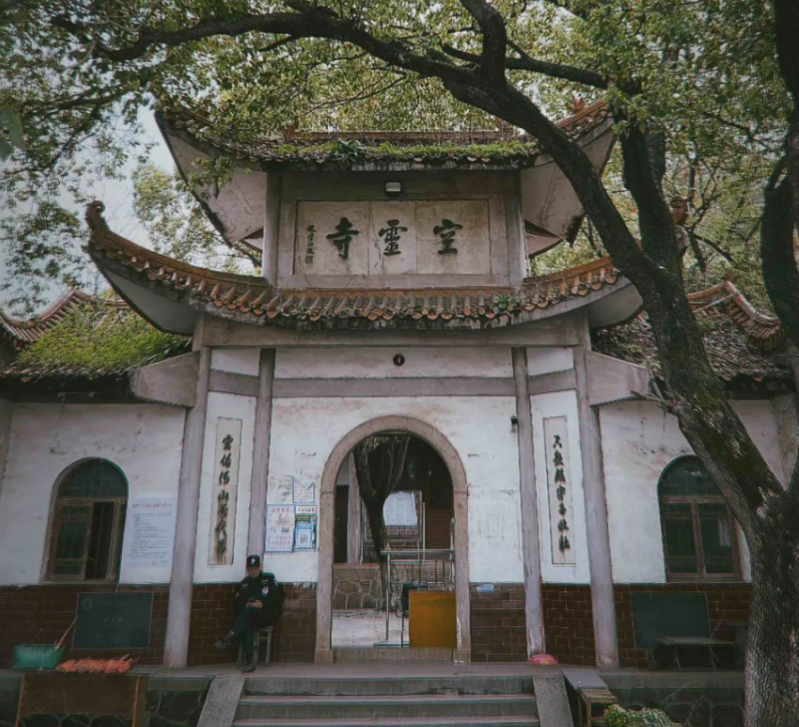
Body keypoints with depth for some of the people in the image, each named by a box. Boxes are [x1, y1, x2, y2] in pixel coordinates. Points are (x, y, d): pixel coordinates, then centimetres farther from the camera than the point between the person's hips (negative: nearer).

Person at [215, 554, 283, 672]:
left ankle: (230, 637, -42)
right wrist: (246, 604, -11)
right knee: (246, 626, -34)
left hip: (266, 615, -3)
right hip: (249, 618, 3)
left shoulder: (269, 579, 6)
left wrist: (262, 604, -18)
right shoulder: (244, 584, 18)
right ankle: (249, 660, -39)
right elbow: (237, 604, 11)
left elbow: (277, 597, -5)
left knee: (250, 610, -35)